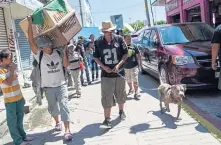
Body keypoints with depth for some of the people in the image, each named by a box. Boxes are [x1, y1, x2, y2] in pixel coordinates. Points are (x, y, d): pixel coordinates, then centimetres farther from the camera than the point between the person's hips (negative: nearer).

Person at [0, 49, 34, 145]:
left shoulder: (11, 67, 7)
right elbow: (9, 83, -25)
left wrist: (22, 97, 16)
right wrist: (12, 70, -18)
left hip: (19, 98, 7)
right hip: (10, 100, -7)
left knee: (20, 118, 17)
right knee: (12, 121, 3)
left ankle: (22, 136, 31)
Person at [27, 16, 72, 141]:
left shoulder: (58, 52, -2)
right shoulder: (39, 55, -8)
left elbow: (66, 65, -5)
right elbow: (31, 41, -18)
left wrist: (64, 52, -15)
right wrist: (30, 23, -22)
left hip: (61, 85, 0)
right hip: (49, 87, 1)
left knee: (63, 105, -11)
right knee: (53, 107, 16)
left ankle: (68, 130, -12)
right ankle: (57, 122, 43)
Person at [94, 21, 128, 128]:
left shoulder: (119, 39, -4)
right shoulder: (98, 42, -4)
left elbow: (125, 54, 0)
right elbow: (96, 57, 3)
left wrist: (119, 65, -14)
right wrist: (103, 67, -12)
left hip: (119, 72, 1)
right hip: (106, 74, -1)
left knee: (120, 94, 16)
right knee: (106, 97, -4)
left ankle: (121, 111, 40)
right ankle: (107, 119, 2)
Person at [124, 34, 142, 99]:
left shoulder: (134, 46, -2)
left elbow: (138, 56, 3)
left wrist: (139, 65, -1)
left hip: (134, 66, -2)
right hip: (126, 67, 2)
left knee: (135, 80, -5)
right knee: (128, 80, 17)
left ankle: (136, 93, 2)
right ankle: (131, 89, 40)